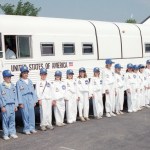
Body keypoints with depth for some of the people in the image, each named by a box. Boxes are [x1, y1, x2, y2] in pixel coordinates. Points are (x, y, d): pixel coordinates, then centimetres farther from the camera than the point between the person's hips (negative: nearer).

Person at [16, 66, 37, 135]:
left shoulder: (30, 81, 14)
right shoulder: (19, 82, -2)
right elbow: (19, 93, -5)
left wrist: (35, 100, 10)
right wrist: (20, 102, -10)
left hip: (30, 100, 5)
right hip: (23, 99, -5)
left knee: (32, 113, 2)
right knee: (25, 114, -3)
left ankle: (31, 128, 12)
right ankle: (26, 129, 7)